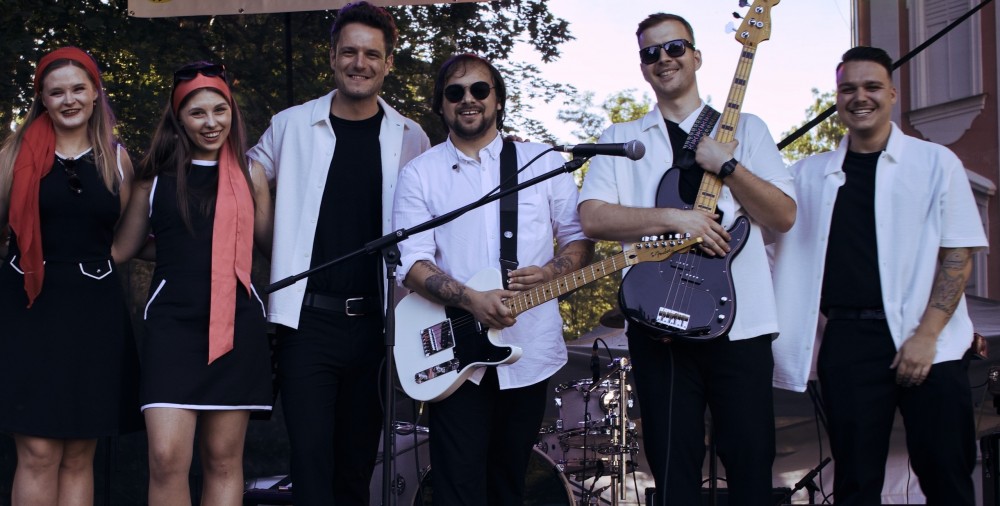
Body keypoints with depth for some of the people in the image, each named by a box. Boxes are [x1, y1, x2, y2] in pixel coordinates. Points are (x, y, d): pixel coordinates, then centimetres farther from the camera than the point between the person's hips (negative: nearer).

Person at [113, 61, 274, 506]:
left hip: (235, 324, 1)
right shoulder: (156, 176, 8)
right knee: (166, 458, -13)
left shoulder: (249, 176, 10)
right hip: (172, 323, -1)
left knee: (223, 459, 4)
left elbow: (271, 245, 16)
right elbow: (121, 248, 12)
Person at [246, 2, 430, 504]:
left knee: (358, 459, 12)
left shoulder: (409, 138, 6)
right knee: (311, 457, -8)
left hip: (377, 324, 2)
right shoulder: (291, 127, 3)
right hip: (308, 319, -2)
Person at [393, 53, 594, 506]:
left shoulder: (542, 162, 6)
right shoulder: (419, 174, 2)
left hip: (530, 351, 2)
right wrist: (470, 299, -21)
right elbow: (411, 263, -5)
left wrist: (550, 272, -12)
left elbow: (579, 237, 9)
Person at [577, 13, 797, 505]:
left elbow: (783, 215, 0)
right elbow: (592, 217, -5)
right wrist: (673, 217, -16)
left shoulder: (744, 128, 9)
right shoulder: (620, 138, 10)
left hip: (739, 320, 0)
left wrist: (727, 165, -13)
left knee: (751, 461, 2)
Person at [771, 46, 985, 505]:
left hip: (926, 345, -2)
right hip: (845, 342, 2)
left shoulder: (935, 163, 5)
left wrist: (926, 334, -11)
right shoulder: (809, 175, 13)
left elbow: (958, 256, -1)